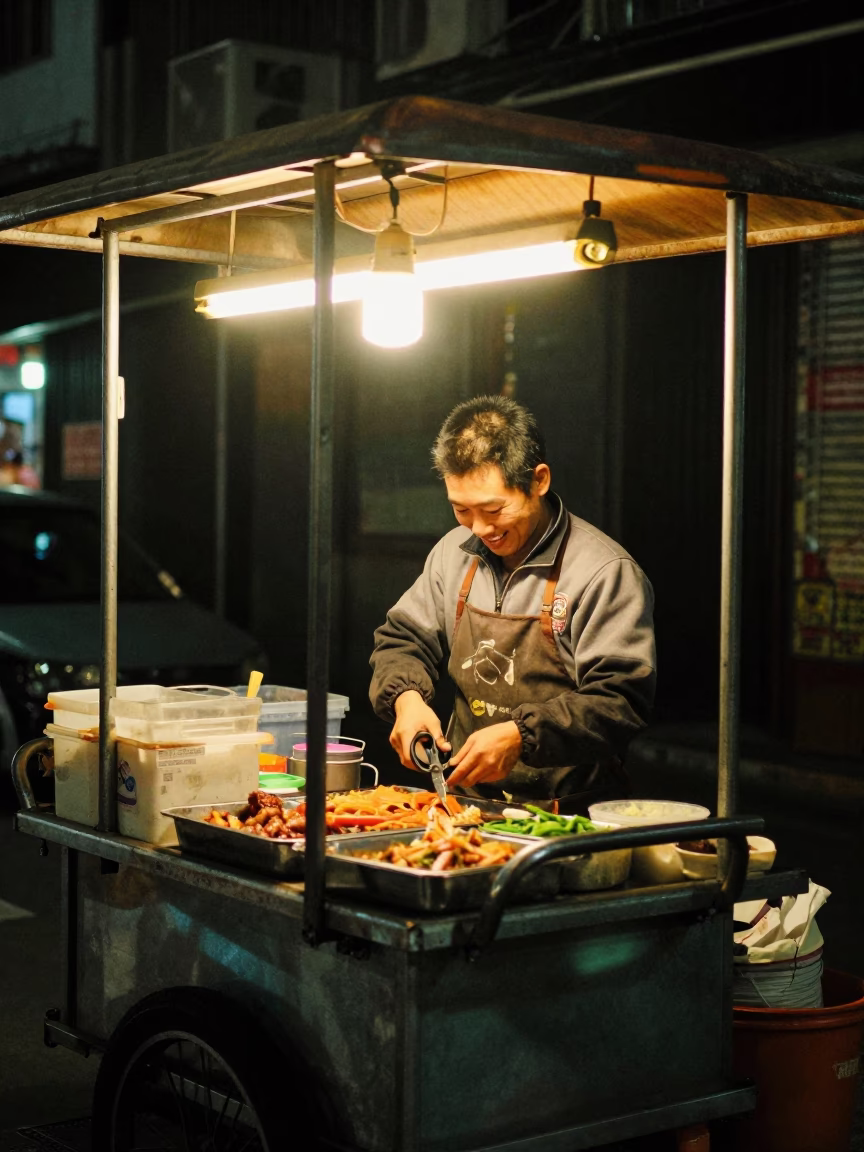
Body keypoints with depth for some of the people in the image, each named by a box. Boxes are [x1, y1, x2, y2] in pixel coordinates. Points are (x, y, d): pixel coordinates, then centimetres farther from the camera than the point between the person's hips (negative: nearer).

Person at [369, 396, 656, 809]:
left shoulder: (606, 572, -8)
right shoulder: (454, 551, 12)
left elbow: (620, 702, -12)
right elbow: (402, 640, 21)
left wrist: (521, 736, -22)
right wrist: (406, 697, -1)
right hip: (464, 800, 5)